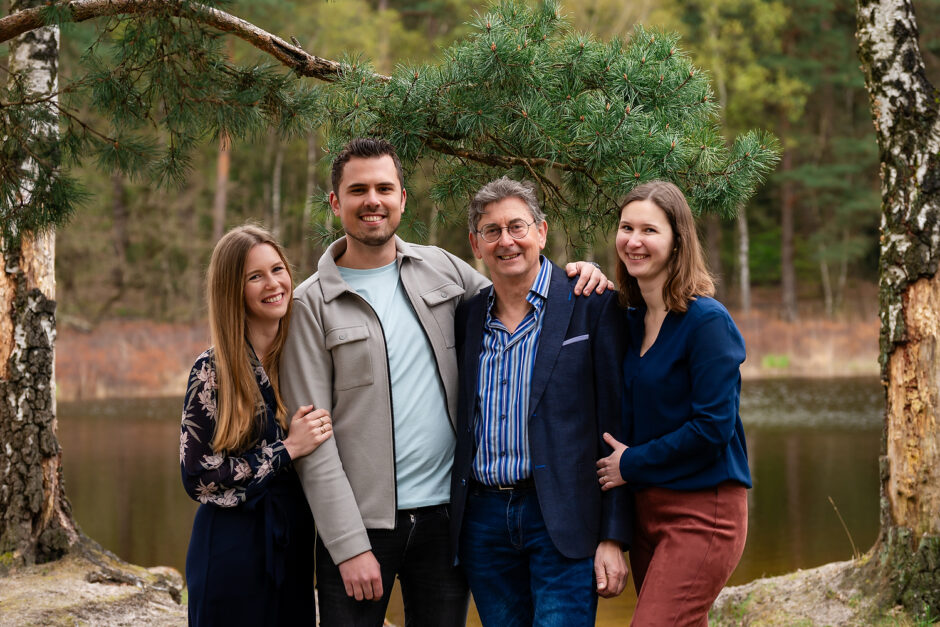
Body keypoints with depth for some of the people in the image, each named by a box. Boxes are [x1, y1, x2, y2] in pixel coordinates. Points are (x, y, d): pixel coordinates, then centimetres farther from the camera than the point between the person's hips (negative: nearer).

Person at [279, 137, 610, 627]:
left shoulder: (440, 269, 7)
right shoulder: (312, 304, -4)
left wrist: (578, 275, 1)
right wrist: (350, 546, -14)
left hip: (446, 512, 3)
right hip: (360, 520, -3)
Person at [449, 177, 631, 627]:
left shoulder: (592, 306, -3)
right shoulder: (466, 317, 11)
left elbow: (615, 424, -5)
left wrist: (613, 537, -10)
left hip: (562, 518, -4)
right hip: (482, 519, 5)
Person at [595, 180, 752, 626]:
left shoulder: (706, 320, -15)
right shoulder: (630, 318, 9)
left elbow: (713, 426, -19)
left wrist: (631, 464, -10)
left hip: (702, 511, -8)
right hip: (645, 506, 8)